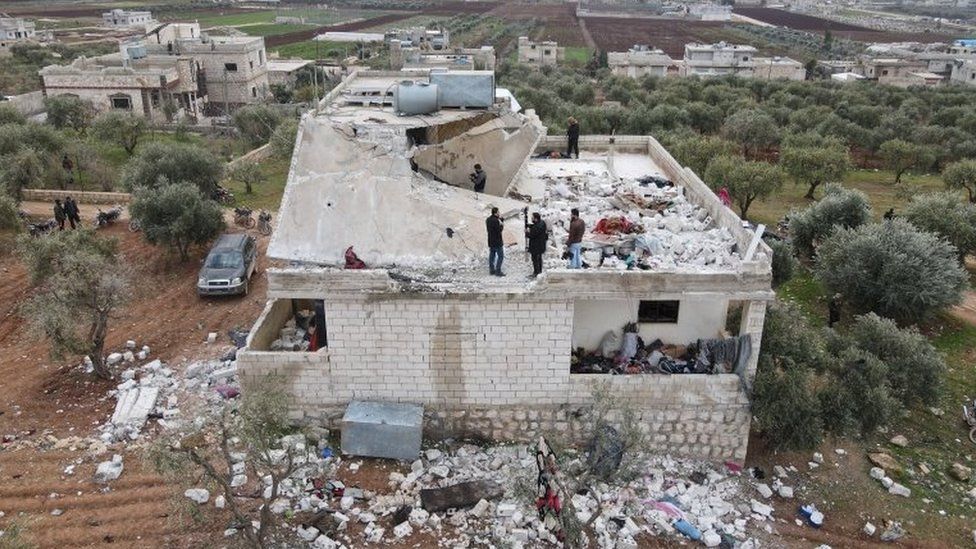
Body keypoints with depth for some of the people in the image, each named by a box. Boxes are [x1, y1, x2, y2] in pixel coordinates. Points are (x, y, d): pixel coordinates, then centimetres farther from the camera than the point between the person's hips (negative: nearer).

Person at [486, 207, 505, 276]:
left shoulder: (488, 220, 7)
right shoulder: (496, 220, -22)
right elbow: (499, 230, -22)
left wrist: (500, 219, 2)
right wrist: (501, 224, -6)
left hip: (491, 241, 9)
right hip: (497, 241, -9)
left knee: (492, 255, 15)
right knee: (501, 256, -2)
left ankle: (491, 270, 21)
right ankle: (498, 271, -3)